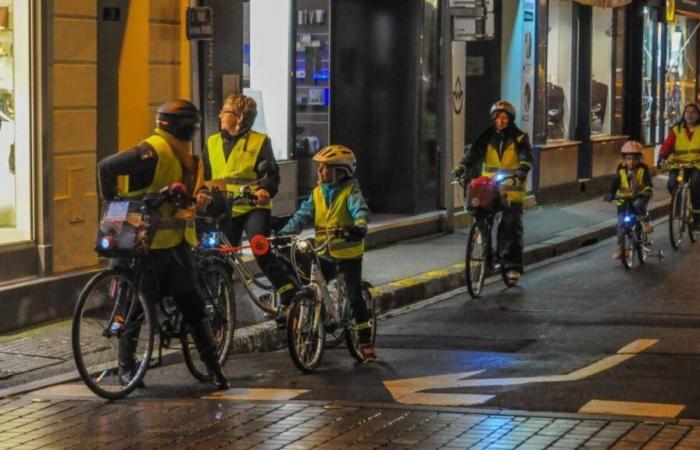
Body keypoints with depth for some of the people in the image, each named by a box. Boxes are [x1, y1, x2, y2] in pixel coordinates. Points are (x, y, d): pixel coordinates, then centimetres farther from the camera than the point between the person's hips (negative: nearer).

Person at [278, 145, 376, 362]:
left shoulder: (350, 192, -8)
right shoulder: (317, 194, 6)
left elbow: (360, 209, -26)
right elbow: (302, 216, -2)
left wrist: (360, 226, -49)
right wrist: (284, 234, -17)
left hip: (349, 252, -5)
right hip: (324, 253, 5)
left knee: (355, 298, -4)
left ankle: (366, 343, 4)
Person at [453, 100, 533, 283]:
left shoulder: (519, 138, 0)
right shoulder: (487, 137, 7)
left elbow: (526, 156, -15)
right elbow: (473, 153, -5)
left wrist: (522, 170, -37)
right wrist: (462, 167, -24)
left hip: (511, 189, -3)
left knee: (511, 226, -8)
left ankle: (512, 265, -4)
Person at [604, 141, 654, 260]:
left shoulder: (642, 168, -10)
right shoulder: (621, 169, -5)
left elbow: (648, 183, -18)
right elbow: (615, 183, -7)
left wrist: (648, 192, -39)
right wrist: (610, 194, -23)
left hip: (639, 197, -2)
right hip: (624, 199, 2)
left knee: (638, 204, -38)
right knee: (621, 224, -5)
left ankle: (646, 221, -12)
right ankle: (619, 247, 6)